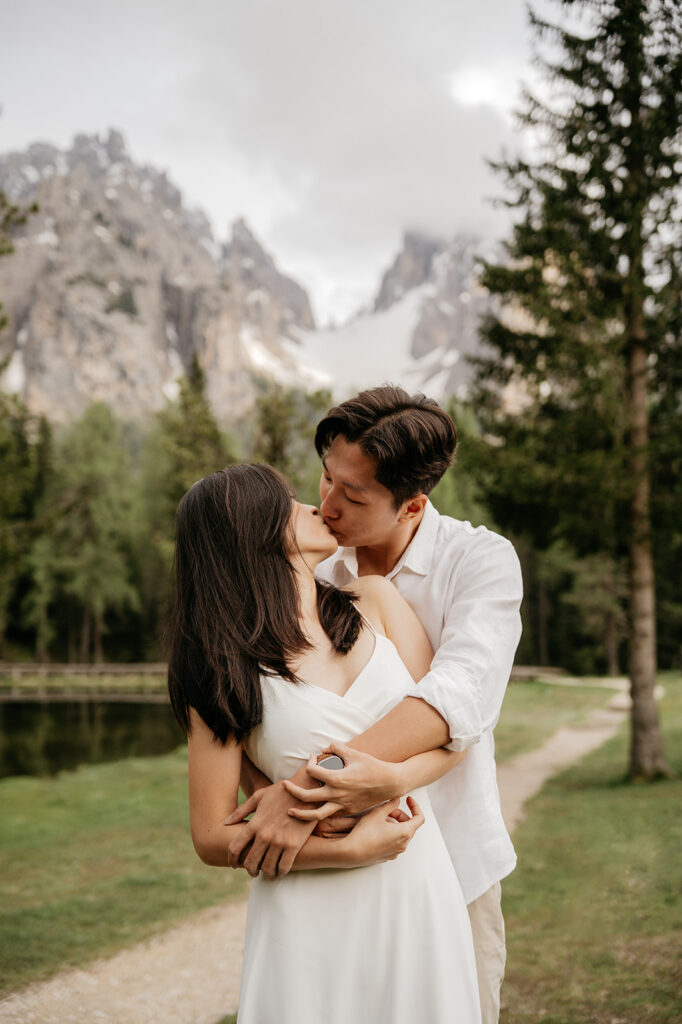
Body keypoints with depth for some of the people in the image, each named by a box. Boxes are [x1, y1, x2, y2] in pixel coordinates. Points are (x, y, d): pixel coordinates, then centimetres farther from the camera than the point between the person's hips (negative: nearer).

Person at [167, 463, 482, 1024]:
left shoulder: (373, 600, 3)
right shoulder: (224, 671, -7)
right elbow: (213, 839, -8)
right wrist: (349, 849, -17)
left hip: (417, 891, 3)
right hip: (311, 910, -3)